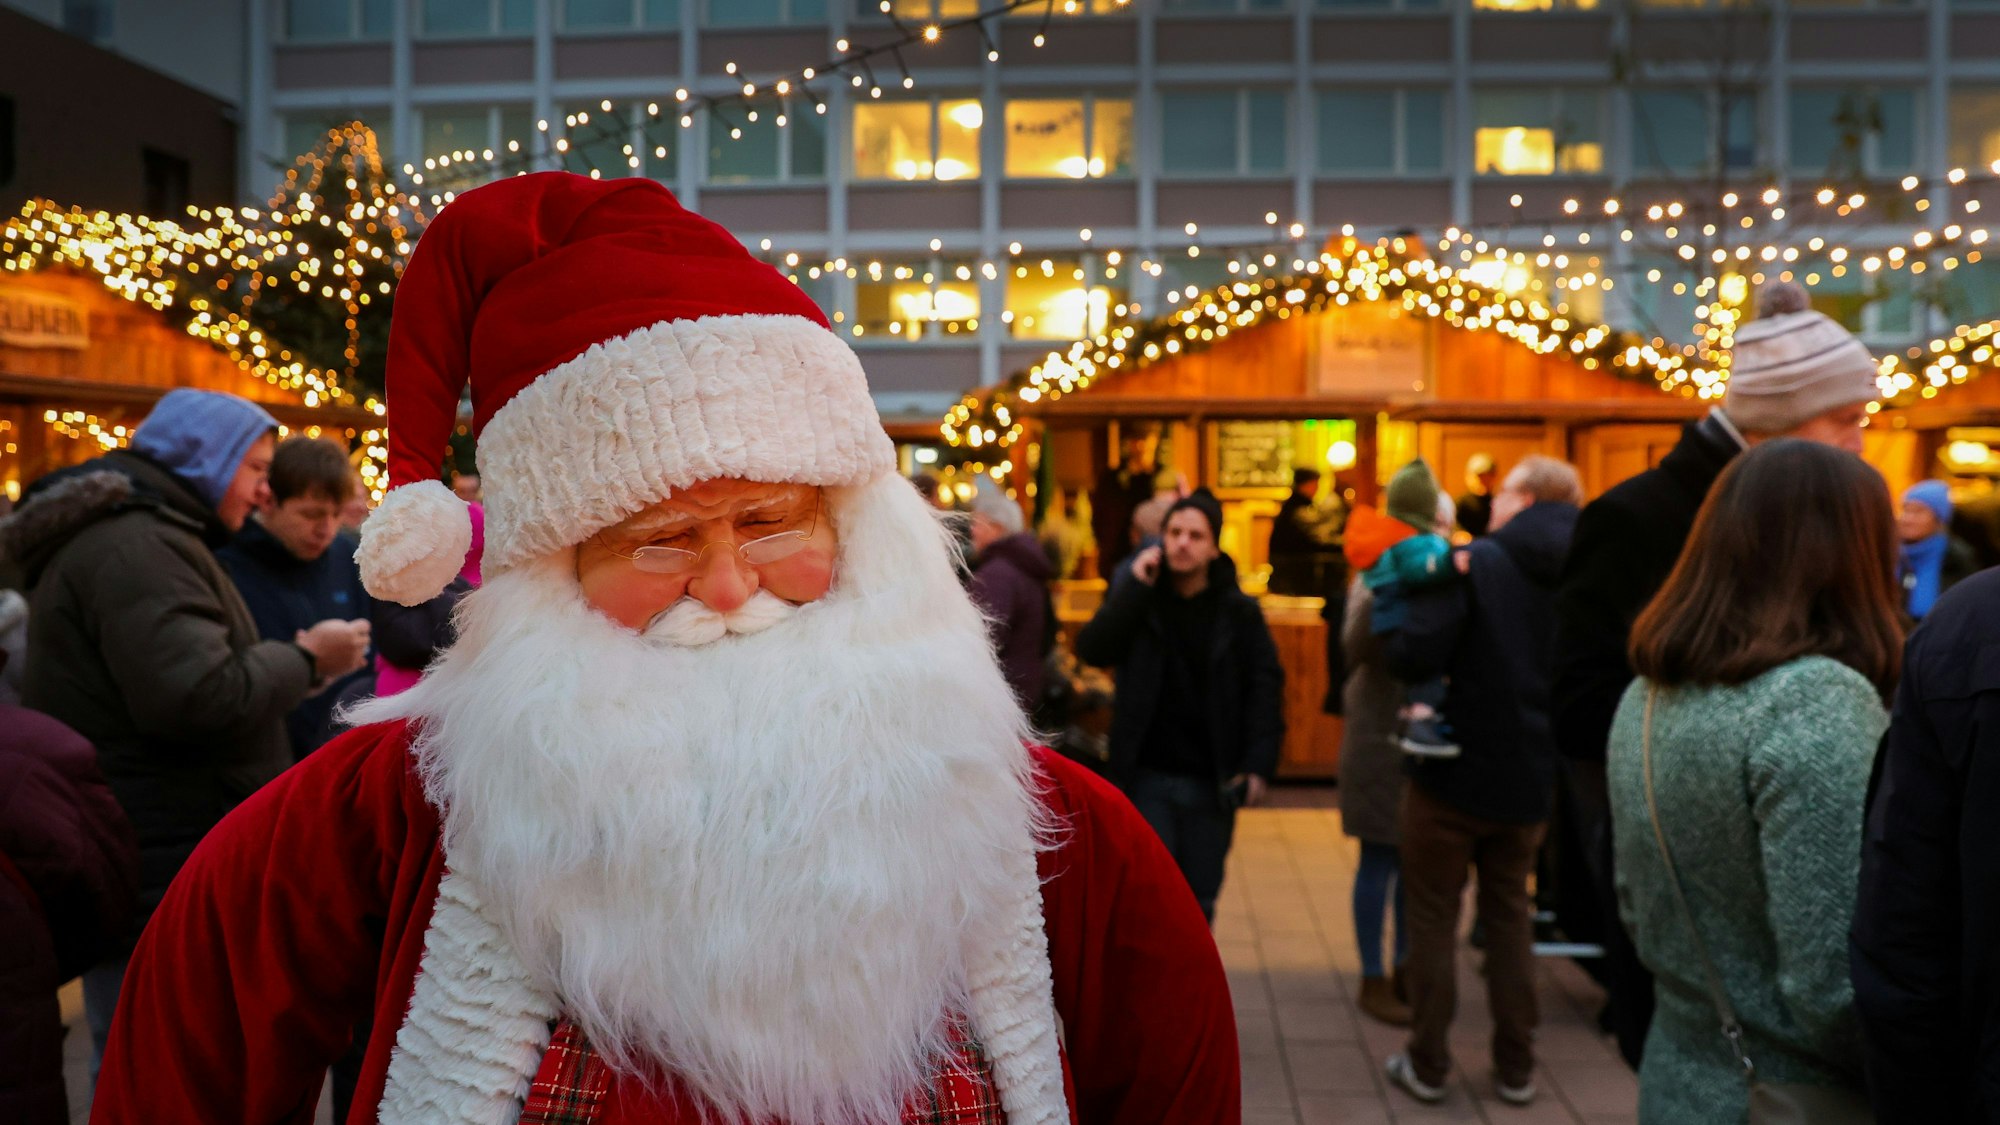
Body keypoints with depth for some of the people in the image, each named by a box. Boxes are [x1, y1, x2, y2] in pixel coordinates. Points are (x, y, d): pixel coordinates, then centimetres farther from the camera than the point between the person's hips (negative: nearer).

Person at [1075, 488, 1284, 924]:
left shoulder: (1239, 611, 1)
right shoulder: (1138, 600, 4)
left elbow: (1265, 688, -1)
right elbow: (1091, 650, -11)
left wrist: (1258, 764, -12)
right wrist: (1135, 588, -14)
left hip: (1212, 781, 0)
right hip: (1148, 776, 0)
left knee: (1199, 900, 10)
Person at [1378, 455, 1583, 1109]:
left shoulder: (1475, 564, -15)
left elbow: (1413, 657, -24)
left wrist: (1393, 628, -4)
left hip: (1454, 769, -5)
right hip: (1530, 777, 5)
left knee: (1433, 918, 9)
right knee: (1509, 915, 19)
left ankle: (1427, 1065, 17)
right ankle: (1515, 1067, 24)